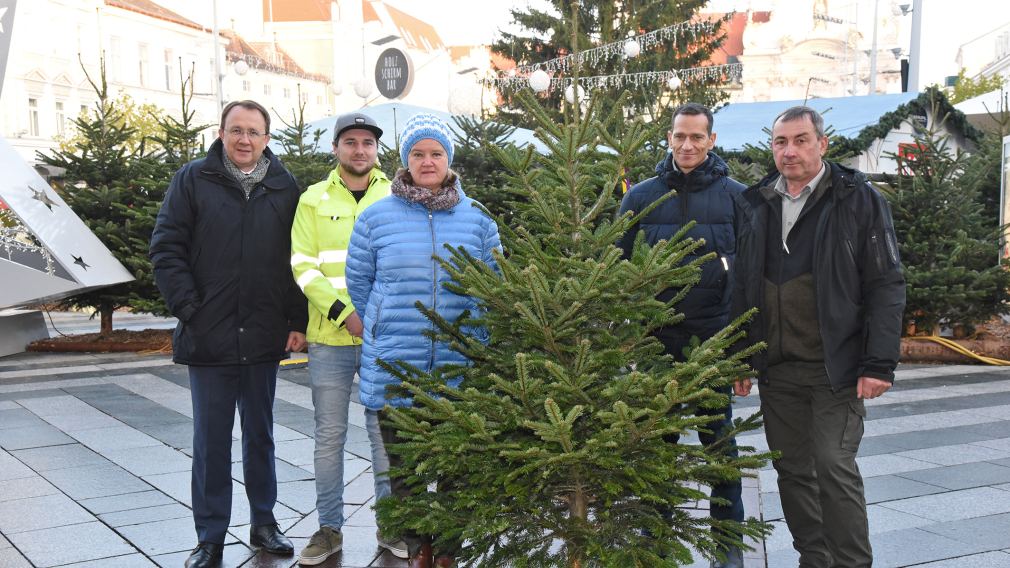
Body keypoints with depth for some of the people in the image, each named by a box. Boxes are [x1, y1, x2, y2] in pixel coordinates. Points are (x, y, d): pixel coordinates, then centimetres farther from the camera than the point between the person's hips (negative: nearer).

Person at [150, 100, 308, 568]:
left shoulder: (284, 186, 4)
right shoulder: (193, 179, -1)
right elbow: (166, 249, -3)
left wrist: (298, 322, -1)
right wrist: (189, 310, -10)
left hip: (264, 337, 2)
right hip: (209, 337, -2)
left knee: (260, 435, 14)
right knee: (211, 440, 6)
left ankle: (263, 523, 28)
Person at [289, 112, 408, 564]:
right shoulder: (313, 200, 5)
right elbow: (303, 265, -2)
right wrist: (343, 312, -14)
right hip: (329, 338, 0)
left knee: (386, 431, 8)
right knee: (329, 435, 6)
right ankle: (329, 529, 18)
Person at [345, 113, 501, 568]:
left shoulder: (477, 219, 4)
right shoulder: (376, 217, 1)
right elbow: (358, 281, 10)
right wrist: (386, 332, 12)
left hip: (460, 369, 1)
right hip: (393, 371, 0)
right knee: (404, 465, 9)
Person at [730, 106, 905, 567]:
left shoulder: (858, 200, -3)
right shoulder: (754, 205, 10)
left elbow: (886, 286, -6)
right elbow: (742, 288, 14)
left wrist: (880, 363, -13)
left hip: (835, 368, -5)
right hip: (776, 369, 5)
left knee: (835, 468, -6)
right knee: (792, 469, 10)